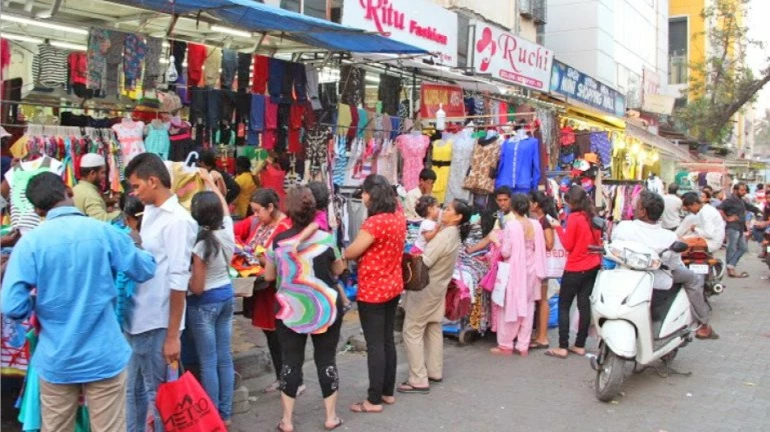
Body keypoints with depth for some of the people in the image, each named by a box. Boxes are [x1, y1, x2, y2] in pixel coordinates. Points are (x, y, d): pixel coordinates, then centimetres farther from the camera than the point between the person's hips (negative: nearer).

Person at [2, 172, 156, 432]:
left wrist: (37, 304, 9)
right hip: (104, 356, 0)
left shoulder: (30, 242, -10)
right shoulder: (104, 232, -9)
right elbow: (145, 270, 4)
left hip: (56, 360, 1)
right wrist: (135, 244, 24)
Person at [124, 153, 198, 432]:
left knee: (158, 396, 6)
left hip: (157, 324, -8)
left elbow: (178, 281, -18)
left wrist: (172, 336, -18)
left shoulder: (177, 220, -16)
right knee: (133, 391, 19)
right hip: (136, 319, 8)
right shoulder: (149, 213, 9)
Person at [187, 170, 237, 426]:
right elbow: (224, 205, 18)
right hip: (226, 296, 7)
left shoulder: (200, 244, -22)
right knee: (224, 358, 13)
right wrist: (209, 180, 31)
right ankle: (225, 414, 22)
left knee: (208, 362, 2)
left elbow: (197, 288, -18)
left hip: (204, 303, -7)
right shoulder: (227, 230, -4)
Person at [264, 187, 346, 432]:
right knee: (326, 360, 10)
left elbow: (269, 276, 6)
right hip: (325, 307, 0)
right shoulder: (325, 238, -9)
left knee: (291, 362, 9)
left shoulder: (278, 241, -6)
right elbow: (339, 270, 5)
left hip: (291, 310, 1)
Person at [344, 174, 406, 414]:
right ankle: (388, 392, 27)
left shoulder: (374, 223, -24)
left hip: (372, 291, -8)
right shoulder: (399, 217, 0)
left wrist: (339, 252, 2)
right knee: (387, 340, 16)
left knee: (375, 344, 0)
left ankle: (374, 400, 9)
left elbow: (351, 253, -17)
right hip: (393, 287, 8)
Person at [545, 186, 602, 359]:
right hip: (592, 267, 7)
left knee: (563, 306, 1)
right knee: (584, 305, 10)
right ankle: (580, 345, 15)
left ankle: (562, 347, -1)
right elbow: (598, 241, 12)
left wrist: (558, 227, -5)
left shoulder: (574, 217, -17)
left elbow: (568, 245, -13)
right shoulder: (592, 216, 5)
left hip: (575, 269, -7)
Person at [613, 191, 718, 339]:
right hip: (658, 283, -2)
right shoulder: (669, 237, -21)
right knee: (694, 279, 19)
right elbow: (676, 265, -7)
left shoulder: (622, 227, -22)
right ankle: (703, 325, 26)